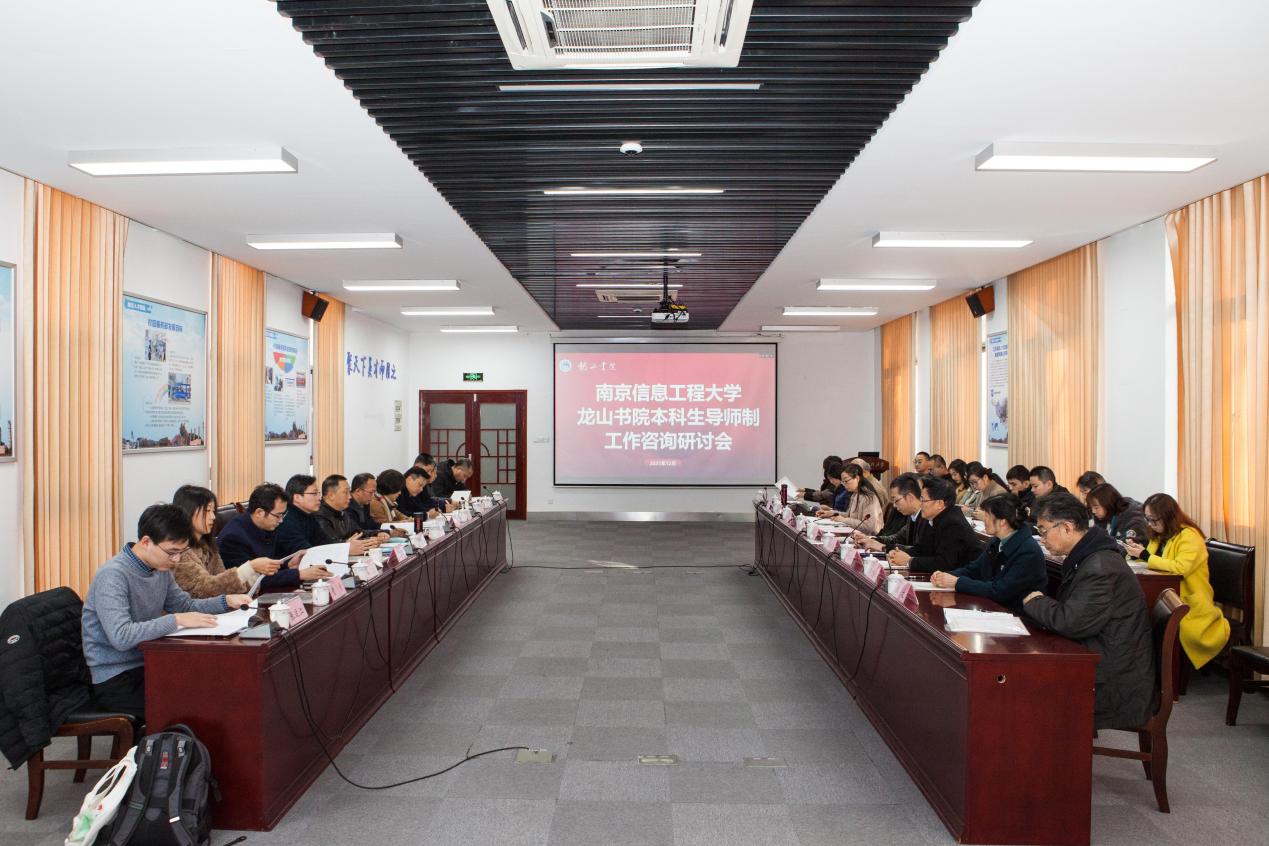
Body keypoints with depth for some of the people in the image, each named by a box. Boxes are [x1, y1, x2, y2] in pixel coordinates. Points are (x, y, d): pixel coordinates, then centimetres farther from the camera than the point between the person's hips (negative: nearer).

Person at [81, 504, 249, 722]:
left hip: (145, 666, 8)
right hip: (114, 679, -7)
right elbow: (121, 637, -32)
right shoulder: (113, 575, -21)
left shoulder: (160, 569, 4)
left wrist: (226, 601, 0)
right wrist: (176, 621, -32)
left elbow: (185, 605, 16)